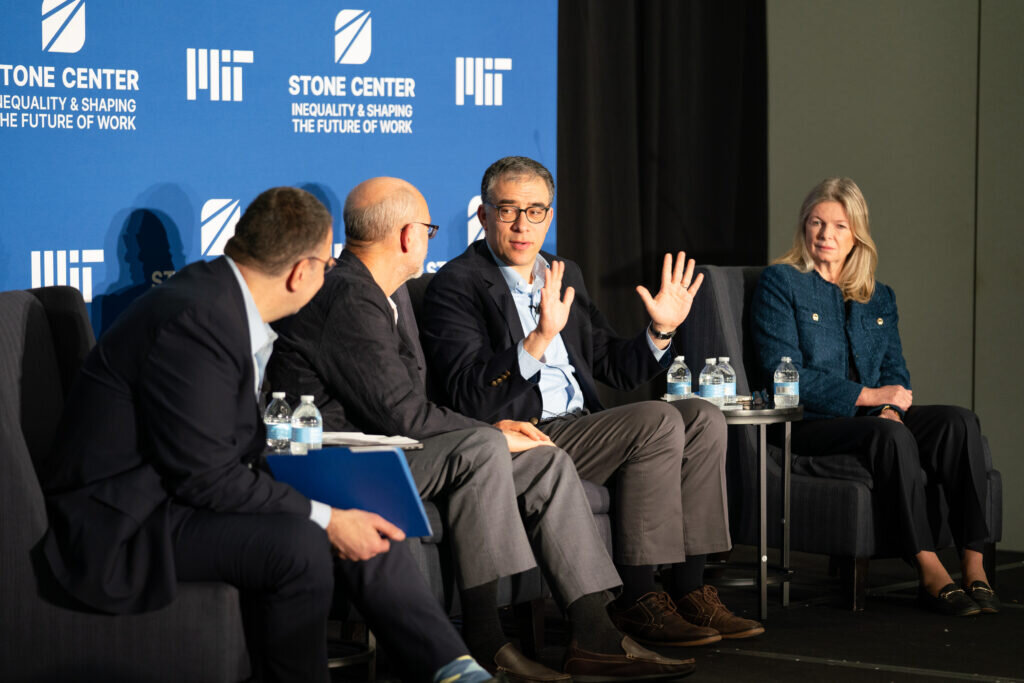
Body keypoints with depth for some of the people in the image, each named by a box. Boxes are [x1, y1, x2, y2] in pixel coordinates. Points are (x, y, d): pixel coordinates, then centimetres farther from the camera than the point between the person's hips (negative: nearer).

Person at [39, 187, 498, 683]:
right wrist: (325, 521, -20)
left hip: (183, 488, 10)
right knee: (298, 546, -29)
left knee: (362, 520, 3)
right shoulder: (196, 322, -25)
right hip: (125, 524, -10)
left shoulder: (222, 294, 5)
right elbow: (205, 477, -24)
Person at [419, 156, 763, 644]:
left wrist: (661, 332, 4)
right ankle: (636, 599, -21)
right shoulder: (457, 285, -6)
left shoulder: (564, 274, 19)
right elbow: (469, 398, -19)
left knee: (702, 419, -8)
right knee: (657, 421, -23)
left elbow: (610, 366, 23)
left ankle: (688, 588, -11)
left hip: (580, 429, 8)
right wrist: (540, 338, -31)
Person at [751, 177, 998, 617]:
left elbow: (895, 370, 15)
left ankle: (973, 567, -32)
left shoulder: (878, 297, 22)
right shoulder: (780, 283, 4)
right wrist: (868, 396, -12)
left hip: (873, 416, 5)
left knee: (959, 421, -23)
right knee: (893, 437, -36)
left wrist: (891, 408, -11)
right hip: (809, 424, -5)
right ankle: (931, 575, -37)